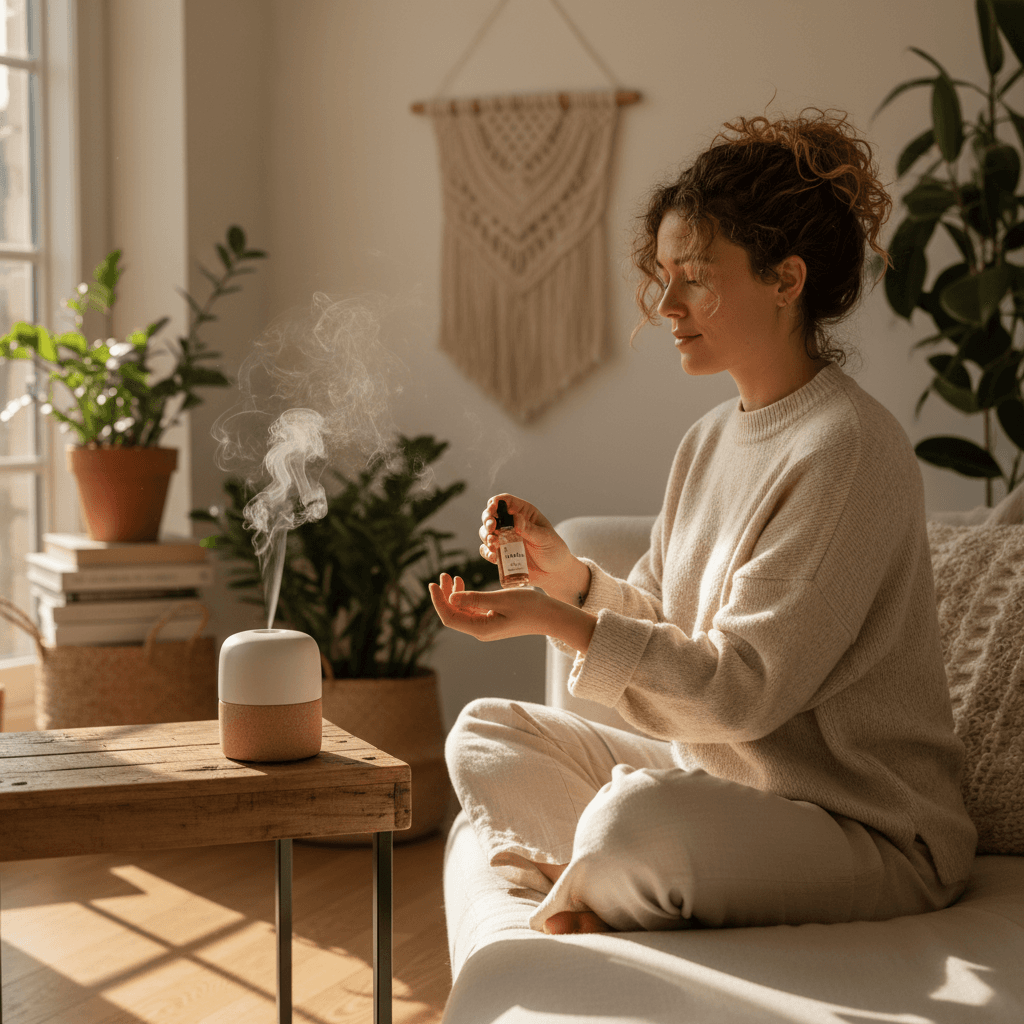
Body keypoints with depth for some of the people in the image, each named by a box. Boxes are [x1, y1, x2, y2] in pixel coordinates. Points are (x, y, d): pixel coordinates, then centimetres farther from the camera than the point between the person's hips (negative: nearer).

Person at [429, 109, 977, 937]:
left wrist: (555, 620, -28)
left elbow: (742, 688, -22)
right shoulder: (709, 441, 9)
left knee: (637, 814, -36)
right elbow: (665, 628, 12)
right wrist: (568, 575, -7)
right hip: (718, 779, 9)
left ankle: (577, 892, -4)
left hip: (864, 830, -9)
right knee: (484, 733, 8)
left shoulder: (848, 450, -20)